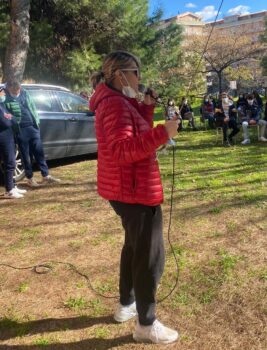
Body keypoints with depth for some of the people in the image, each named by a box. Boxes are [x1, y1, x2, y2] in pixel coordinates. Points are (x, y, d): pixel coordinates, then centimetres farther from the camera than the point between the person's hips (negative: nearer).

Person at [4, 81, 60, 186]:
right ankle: (30, 178, 18)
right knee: (25, 155, 5)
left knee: (39, 152, 9)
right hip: (20, 130, -4)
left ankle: (46, 176, 18)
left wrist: (37, 121, 10)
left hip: (32, 126, 4)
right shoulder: (6, 98, -8)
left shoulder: (24, 93, 5)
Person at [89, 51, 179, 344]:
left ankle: (126, 305, 39)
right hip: (135, 189, -11)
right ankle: (146, 324, 14)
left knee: (134, 247, 24)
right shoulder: (115, 104, -19)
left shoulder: (117, 102, 14)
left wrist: (147, 108, 6)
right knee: (150, 256, -1)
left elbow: (137, 136, 17)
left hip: (127, 187, 11)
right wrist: (162, 133, -33)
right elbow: (123, 150, -29)